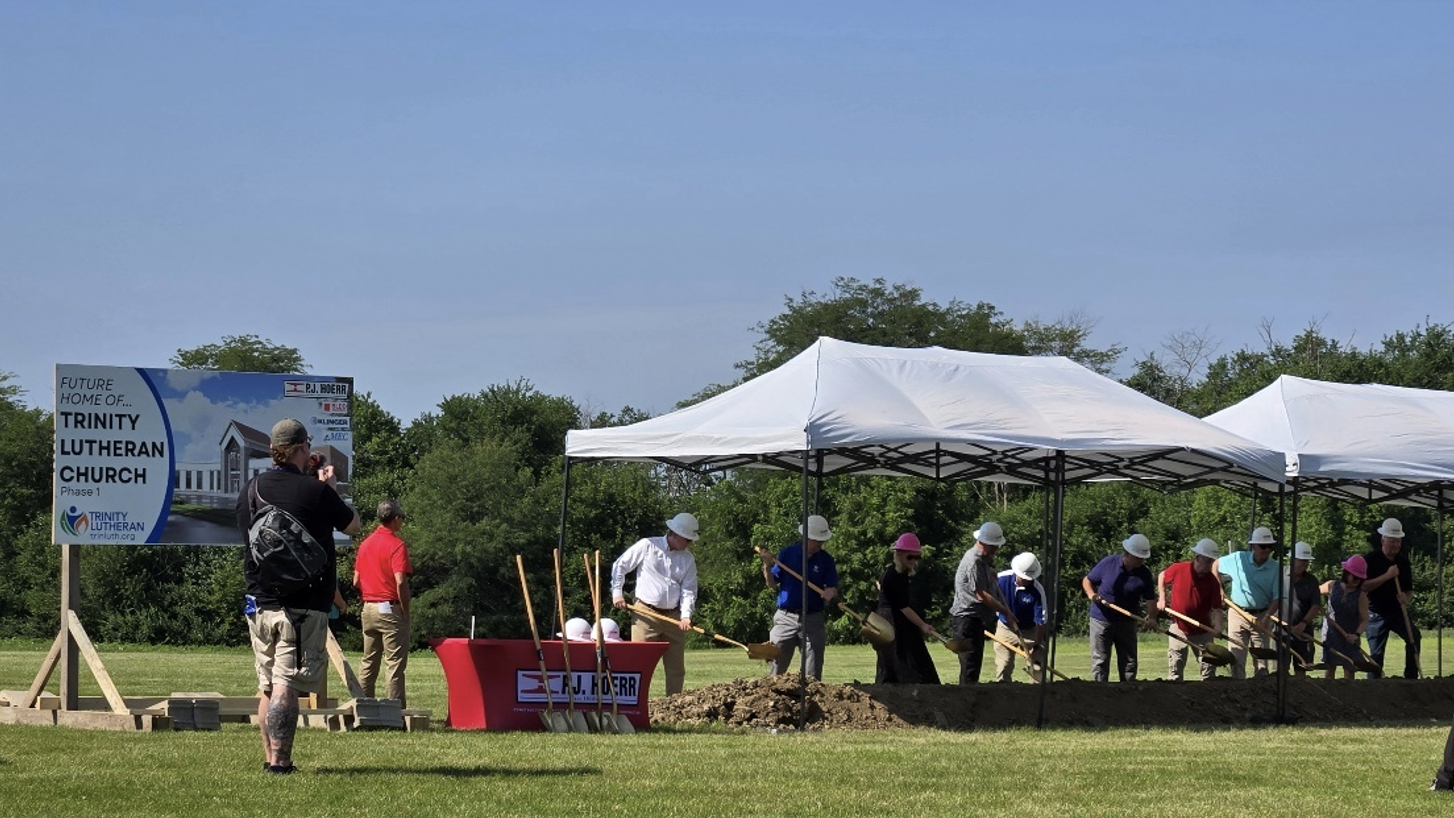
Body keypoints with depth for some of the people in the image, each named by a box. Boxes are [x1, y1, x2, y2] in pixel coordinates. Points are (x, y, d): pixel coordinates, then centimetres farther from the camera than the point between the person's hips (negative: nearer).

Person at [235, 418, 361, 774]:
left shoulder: (250, 489, 6)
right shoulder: (315, 491, -11)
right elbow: (354, 526, 4)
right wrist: (332, 489, 19)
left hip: (259, 602, 6)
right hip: (303, 605, -6)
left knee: (267, 685, 14)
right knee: (287, 685, -10)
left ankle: (270, 758, 18)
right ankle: (279, 761, -16)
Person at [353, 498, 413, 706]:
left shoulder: (365, 544, 10)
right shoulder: (396, 545, -11)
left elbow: (356, 581, 12)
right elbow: (400, 582, -19)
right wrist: (406, 611, -10)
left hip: (368, 609, 7)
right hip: (390, 609, -7)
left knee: (369, 663, 12)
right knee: (394, 663, -5)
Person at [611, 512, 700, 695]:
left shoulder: (688, 559, 8)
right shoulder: (647, 546, -3)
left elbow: (689, 590, 2)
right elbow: (620, 566, 4)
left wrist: (686, 615, -14)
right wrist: (617, 593, -4)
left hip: (673, 616, 4)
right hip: (646, 614, -4)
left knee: (676, 666, 7)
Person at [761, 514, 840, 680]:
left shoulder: (826, 560, 3)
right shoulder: (787, 554, 2)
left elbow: (833, 588, 0)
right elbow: (771, 583, 3)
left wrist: (830, 593, -24)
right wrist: (767, 566, -15)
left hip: (813, 620, 1)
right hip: (785, 618, -1)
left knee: (812, 673, 3)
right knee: (776, 667, -2)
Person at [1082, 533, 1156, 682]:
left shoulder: (1144, 575, -5)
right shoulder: (1108, 563, -9)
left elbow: (1151, 599, -2)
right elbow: (1087, 580, 2)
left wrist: (1151, 617, -22)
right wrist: (1091, 594, -19)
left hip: (1127, 623, 3)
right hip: (1101, 620, -3)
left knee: (1129, 663, 8)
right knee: (1100, 662, -3)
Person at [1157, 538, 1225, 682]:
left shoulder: (1212, 581, -12)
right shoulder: (1178, 569, -12)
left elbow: (1216, 608, -15)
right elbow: (1162, 577, 9)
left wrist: (1217, 627, -31)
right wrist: (1161, 599, 2)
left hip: (1202, 630, 1)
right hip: (1178, 626, -1)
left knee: (1209, 665, 4)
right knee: (1175, 665, 1)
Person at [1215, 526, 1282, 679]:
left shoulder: (1275, 568, -6)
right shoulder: (1237, 559, -5)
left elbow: (1277, 598, -8)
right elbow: (1215, 565, 12)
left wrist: (1265, 619, -21)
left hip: (1262, 616, 0)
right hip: (1238, 614, 0)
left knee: (1261, 660, 4)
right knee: (1237, 659, -1)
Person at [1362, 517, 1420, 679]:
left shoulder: (1403, 560, 6)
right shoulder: (1370, 559, -7)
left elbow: (1410, 591, 13)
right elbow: (1363, 587, -17)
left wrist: (1407, 598, -11)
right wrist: (1387, 576, -23)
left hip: (1398, 611, 3)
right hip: (1377, 613, -3)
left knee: (1414, 636, -21)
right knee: (1376, 654, -2)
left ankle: (1411, 678, -16)